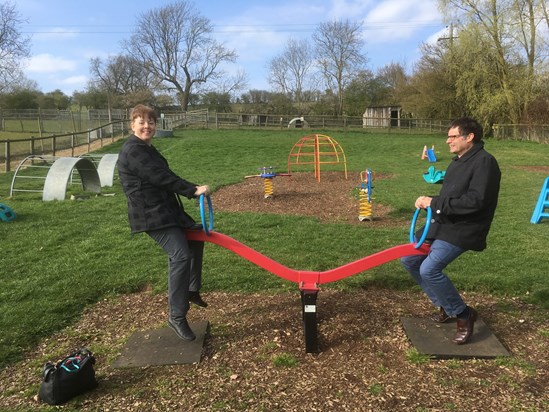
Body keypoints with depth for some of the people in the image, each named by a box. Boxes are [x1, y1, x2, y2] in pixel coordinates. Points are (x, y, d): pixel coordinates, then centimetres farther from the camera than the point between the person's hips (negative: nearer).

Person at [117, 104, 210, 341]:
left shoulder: (147, 149, 17)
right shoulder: (132, 150, -15)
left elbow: (162, 177, 21)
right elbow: (161, 178, -24)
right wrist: (193, 190, -24)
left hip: (166, 209, 11)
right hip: (150, 214, -11)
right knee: (180, 255, -20)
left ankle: (191, 290, 31)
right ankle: (177, 317, -11)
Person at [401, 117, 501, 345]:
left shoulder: (484, 162, -15)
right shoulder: (458, 161, 14)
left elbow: (475, 201, -25)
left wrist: (434, 203, -22)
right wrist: (429, 201, -4)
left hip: (461, 230, -10)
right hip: (441, 224, 10)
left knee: (429, 268, -21)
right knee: (409, 259, 8)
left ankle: (464, 315, 2)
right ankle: (445, 306, 24)